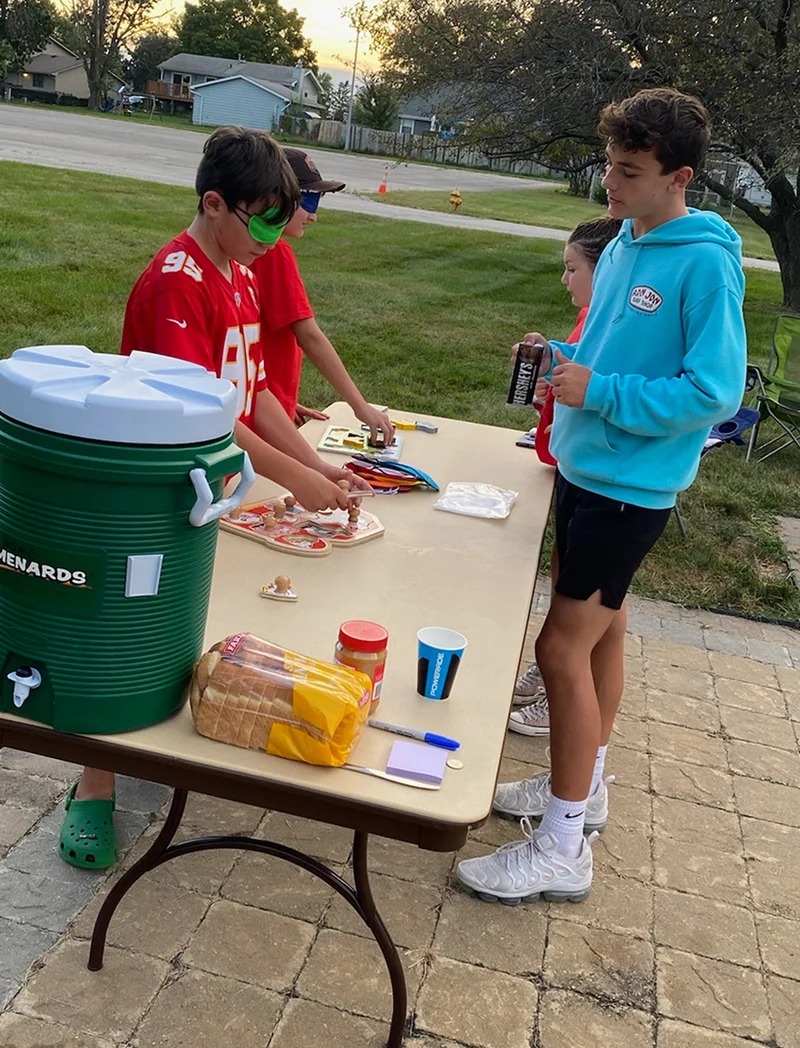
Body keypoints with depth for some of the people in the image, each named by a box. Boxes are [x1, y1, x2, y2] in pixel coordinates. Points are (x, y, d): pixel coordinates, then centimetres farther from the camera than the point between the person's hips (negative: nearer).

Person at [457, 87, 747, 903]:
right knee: (599, 630, 18)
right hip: (583, 466, 9)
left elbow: (714, 391, -20)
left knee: (563, 648, -7)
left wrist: (600, 392, -21)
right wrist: (560, 358, 0)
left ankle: (562, 849, 7)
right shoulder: (623, 243, 8)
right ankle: (581, 787, 36)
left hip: (631, 486, -8)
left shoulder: (706, 262, -17)